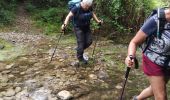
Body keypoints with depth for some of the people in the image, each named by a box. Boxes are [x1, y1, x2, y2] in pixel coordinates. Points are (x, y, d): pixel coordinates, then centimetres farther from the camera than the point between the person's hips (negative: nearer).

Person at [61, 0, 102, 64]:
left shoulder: (89, 8, -6)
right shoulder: (76, 8, -22)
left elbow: (92, 14, 13)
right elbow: (69, 16, -22)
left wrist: (97, 21, 8)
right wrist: (65, 24, -35)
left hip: (86, 27, 6)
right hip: (78, 28, -6)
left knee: (89, 41, 2)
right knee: (81, 43, -6)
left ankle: (79, 49, 28)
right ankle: (80, 57, 15)